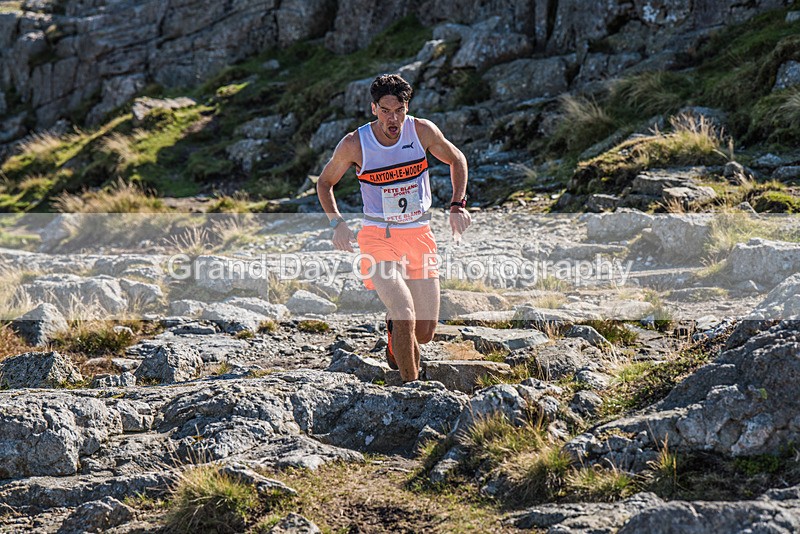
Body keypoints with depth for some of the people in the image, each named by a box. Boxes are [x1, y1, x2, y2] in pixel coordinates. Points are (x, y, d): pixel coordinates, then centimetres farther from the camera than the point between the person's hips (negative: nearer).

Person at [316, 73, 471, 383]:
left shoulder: (423, 131, -6)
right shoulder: (354, 144, -11)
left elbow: (457, 160, 12)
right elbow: (325, 182, 6)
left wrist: (458, 205, 1)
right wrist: (337, 223, -8)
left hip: (419, 234, 3)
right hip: (378, 236, -3)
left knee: (424, 334, 3)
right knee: (406, 315, -24)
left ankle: (394, 327, 40)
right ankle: (411, 386, -3)